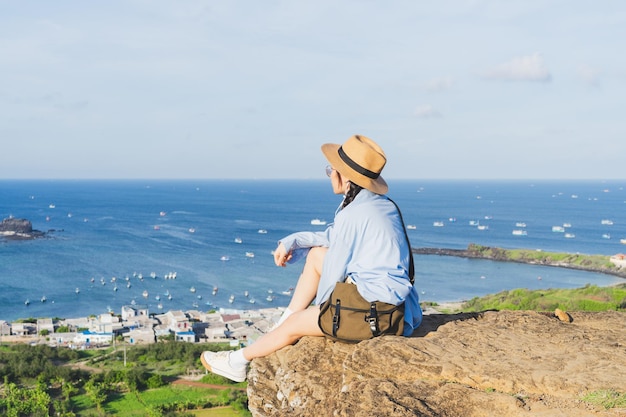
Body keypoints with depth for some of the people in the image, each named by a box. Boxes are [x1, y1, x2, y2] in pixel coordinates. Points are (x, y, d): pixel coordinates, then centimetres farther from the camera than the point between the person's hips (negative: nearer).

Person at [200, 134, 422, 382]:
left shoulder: (353, 214, -20)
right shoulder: (381, 204, 8)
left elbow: (334, 273, -11)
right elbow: (332, 238, 22)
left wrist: (319, 305, 7)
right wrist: (291, 241, 13)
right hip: (392, 300, 10)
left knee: (295, 325, 5)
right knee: (316, 254, 16)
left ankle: (238, 361, 28)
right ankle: (282, 329, 22)